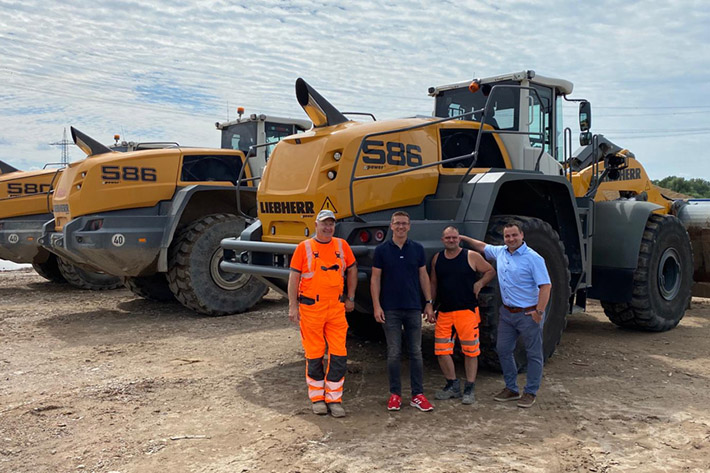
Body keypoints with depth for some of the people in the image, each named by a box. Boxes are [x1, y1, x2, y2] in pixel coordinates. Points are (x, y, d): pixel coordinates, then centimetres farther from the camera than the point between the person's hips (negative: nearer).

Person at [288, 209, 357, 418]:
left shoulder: (342, 245, 8)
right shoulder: (304, 247, 0)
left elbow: (352, 270, 17)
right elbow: (294, 277, -1)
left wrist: (350, 298, 12)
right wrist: (293, 306, -7)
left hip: (336, 307, 3)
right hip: (311, 308, -2)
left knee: (339, 355, 0)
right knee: (314, 355, 6)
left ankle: (334, 399, 13)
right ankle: (317, 397, 21)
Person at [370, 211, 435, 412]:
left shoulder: (417, 249, 5)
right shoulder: (381, 250, -1)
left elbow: (423, 276, 9)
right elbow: (375, 278, 0)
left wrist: (429, 303, 5)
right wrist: (377, 306, -8)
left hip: (413, 308, 2)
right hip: (390, 310, -2)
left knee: (416, 352, 5)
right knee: (394, 353, 3)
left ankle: (418, 395, 13)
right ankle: (395, 394, 15)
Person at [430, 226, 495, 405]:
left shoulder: (471, 256, -2)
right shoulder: (437, 259, 9)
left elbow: (491, 271, 7)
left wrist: (479, 283, -9)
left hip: (467, 311, -4)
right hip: (444, 312, 4)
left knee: (470, 351, 3)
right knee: (441, 351, 3)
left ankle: (469, 389, 16)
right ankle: (453, 386, 20)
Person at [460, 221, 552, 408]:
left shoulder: (533, 258, -15)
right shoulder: (500, 252, 5)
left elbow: (546, 285, -18)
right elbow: (482, 246, 25)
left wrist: (539, 311, -22)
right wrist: (464, 238, 20)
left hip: (528, 314, -7)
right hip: (507, 312, 7)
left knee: (533, 354, 5)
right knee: (503, 350, 12)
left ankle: (530, 393, 16)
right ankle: (511, 389, 25)